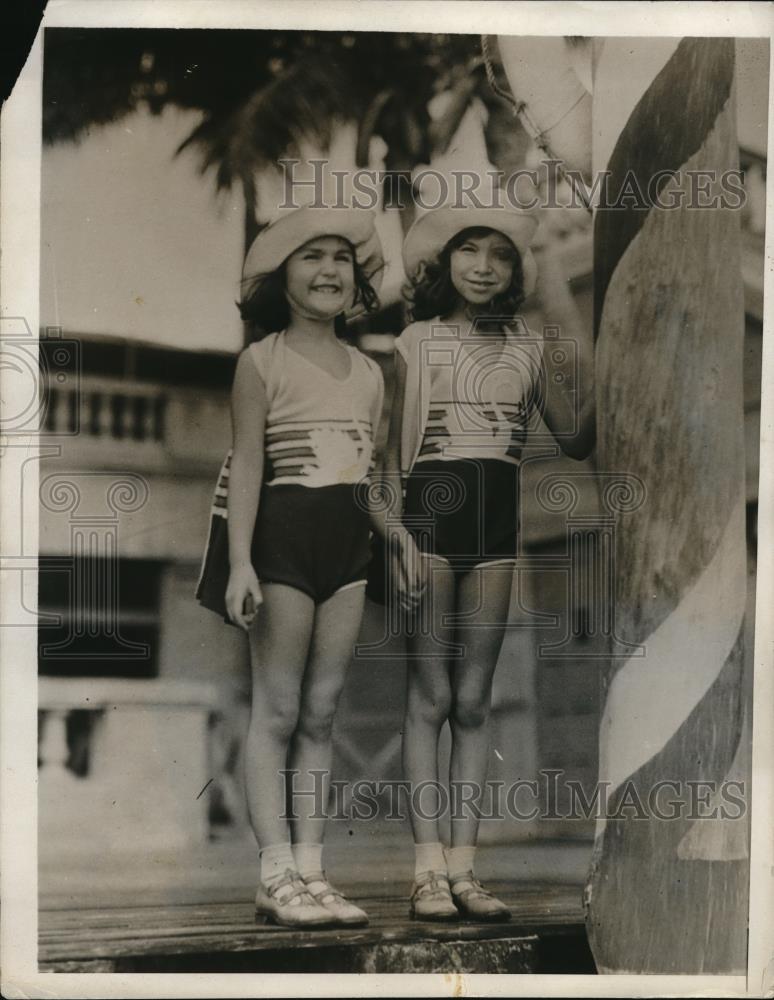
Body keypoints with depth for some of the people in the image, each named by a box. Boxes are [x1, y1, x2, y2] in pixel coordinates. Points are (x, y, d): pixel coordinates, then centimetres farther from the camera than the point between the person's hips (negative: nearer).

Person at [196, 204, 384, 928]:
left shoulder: (368, 373, 15)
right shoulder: (261, 361, 0)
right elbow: (247, 463, -6)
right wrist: (240, 560, -14)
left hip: (350, 542, 5)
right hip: (285, 532, -5)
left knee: (321, 713, 5)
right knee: (277, 710, -4)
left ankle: (311, 872, 8)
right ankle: (278, 876, -1)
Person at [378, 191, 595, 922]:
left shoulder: (528, 349, 13)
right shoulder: (415, 342, 7)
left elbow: (576, 439, 10)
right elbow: (389, 450, 2)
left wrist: (598, 367, -4)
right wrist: (397, 532, -9)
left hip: (497, 524, 3)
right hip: (431, 512, -2)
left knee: (473, 701, 3)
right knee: (429, 696, -3)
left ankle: (462, 868, 6)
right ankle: (429, 870, -1)